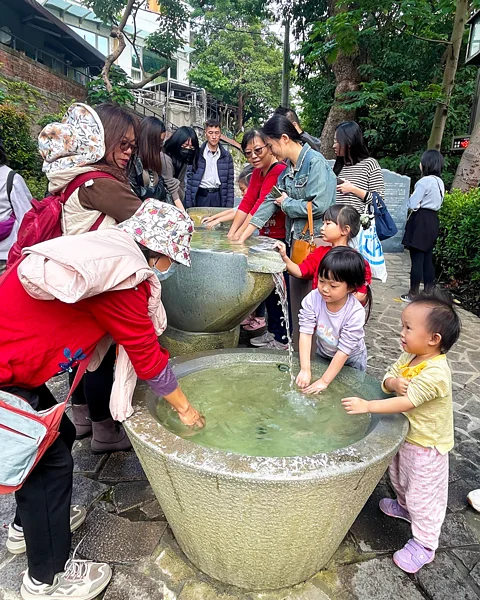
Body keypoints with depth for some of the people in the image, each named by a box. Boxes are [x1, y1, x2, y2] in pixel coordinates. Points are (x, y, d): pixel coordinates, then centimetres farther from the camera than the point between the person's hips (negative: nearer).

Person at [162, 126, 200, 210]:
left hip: (177, 203, 8)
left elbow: (181, 186, 11)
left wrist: (182, 201, -4)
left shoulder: (184, 160, 8)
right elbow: (171, 188, -23)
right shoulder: (165, 158, -18)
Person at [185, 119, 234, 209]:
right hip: (200, 197, -1)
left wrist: (229, 206, -1)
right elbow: (189, 180, 0)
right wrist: (189, 205, -6)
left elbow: (230, 182, 7)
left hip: (219, 197, 1)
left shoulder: (226, 156, 6)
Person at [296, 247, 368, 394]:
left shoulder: (355, 313, -35)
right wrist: (305, 369, -29)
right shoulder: (313, 299, -29)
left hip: (350, 360, -3)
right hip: (323, 354, 3)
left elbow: (344, 351, -30)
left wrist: (324, 381, -28)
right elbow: (306, 333, -25)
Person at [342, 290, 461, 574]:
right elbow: (389, 377, -5)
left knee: (423, 494, 9)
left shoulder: (435, 372, -33)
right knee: (400, 478, 30)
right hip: (406, 435, 8)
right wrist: (394, 383, -29)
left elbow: (406, 402, -36)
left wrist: (367, 406, -38)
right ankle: (405, 506, 57)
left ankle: (424, 544, 29)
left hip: (426, 445, -8)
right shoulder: (410, 356, -8)